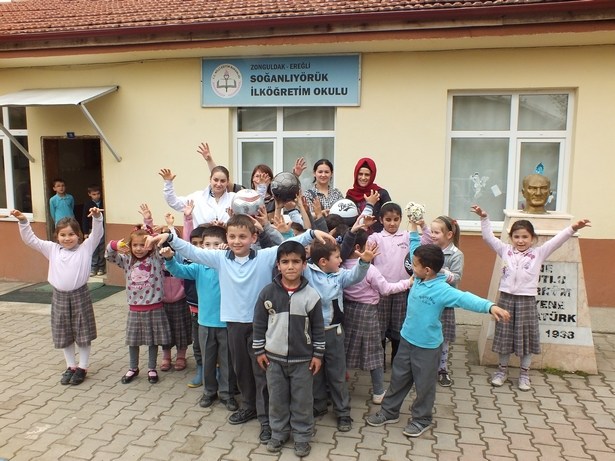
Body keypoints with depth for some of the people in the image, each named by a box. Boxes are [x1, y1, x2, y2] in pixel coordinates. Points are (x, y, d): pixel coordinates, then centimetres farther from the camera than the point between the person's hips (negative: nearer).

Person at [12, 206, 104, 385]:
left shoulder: (85, 248, -4)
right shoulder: (52, 249, 5)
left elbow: (97, 234, -15)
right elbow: (30, 240, 5)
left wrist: (97, 217, -31)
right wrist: (23, 221, -6)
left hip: (80, 295, -3)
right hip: (60, 296, 3)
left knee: (83, 333, 5)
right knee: (64, 335, 14)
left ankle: (83, 367, 20)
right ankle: (71, 366, 29)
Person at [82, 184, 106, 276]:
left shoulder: (104, 203, -1)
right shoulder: (87, 205, -2)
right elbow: (85, 219, 0)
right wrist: (85, 232, -2)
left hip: (103, 229, 1)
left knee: (102, 250, 6)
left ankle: (101, 267, 17)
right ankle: (93, 268, 10)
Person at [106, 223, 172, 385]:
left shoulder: (156, 258, -9)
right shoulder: (127, 260, 1)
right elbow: (108, 255, 0)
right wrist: (115, 245, -21)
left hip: (154, 309, -3)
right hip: (134, 309, 3)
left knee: (153, 340, 11)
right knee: (133, 340, 15)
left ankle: (152, 369, 28)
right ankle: (133, 369, 34)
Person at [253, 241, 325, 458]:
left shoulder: (311, 294, -9)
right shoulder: (268, 292, -7)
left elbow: (318, 327, -1)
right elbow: (259, 323, 2)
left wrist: (318, 354, -1)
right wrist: (259, 351, 2)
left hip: (302, 359, -1)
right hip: (274, 357, 1)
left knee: (302, 400, 10)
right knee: (277, 399, 14)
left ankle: (302, 436, 28)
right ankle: (278, 433, 33)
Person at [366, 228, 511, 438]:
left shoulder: (442, 290, -24)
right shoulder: (419, 279, -4)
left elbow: (465, 298, -36)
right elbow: (415, 249, 6)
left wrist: (490, 306, -50)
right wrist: (413, 228, 6)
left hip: (427, 345, -7)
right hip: (407, 339, 7)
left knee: (424, 384, 12)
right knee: (398, 378, 19)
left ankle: (421, 419, 31)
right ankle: (389, 412, 34)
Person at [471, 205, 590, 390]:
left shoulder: (538, 253, 1)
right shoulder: (505, 250, 3)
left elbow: (557, 240, -8)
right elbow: (488, 237, 1)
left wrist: (573, 228, -21)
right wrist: (484, 218, -8)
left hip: (526, 300, -1)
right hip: (506, 299, 1)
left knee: (526, 338, 8)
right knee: (504, 337, 10)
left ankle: (524, 374, 23)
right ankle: (502, 370, 26)